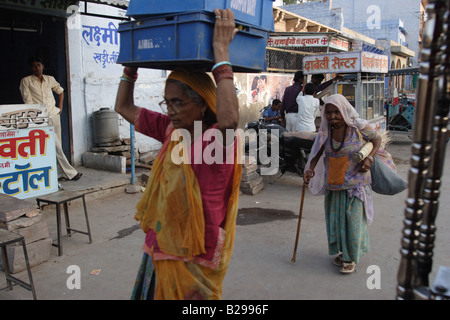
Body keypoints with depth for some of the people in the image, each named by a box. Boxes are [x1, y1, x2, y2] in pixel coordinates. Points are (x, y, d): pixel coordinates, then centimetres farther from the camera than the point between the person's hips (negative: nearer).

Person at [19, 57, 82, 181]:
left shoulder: (50, 79, 13)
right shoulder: (26, 81, 1)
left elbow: (60, 91, 28)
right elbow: (28, 101, -4)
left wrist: (60, 106, 16)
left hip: (54, 114, 5)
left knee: (57, 146, 5)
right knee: (55, 145, -11)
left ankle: (57, 173, 12)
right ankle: (70, 172, -8)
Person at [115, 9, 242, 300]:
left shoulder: (215, 139, -21)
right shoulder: (171, 131, 0)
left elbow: (229, 120, -46)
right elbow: (124, 107, 12)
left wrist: (221, 52, -39)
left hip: (193, 259, -7)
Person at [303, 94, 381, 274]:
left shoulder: (358, 127, -11)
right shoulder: (326, 132, -1)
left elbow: (377, 139, 3)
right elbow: (318, 152, 5)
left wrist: (369, 158, -11)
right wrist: (310, 169, -12)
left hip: (355, 184, -4)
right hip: (334, 184, 4)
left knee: (353, 219, -1)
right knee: (336, 218, 11)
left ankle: (351, 257, 17)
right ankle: (341, 251, 32)